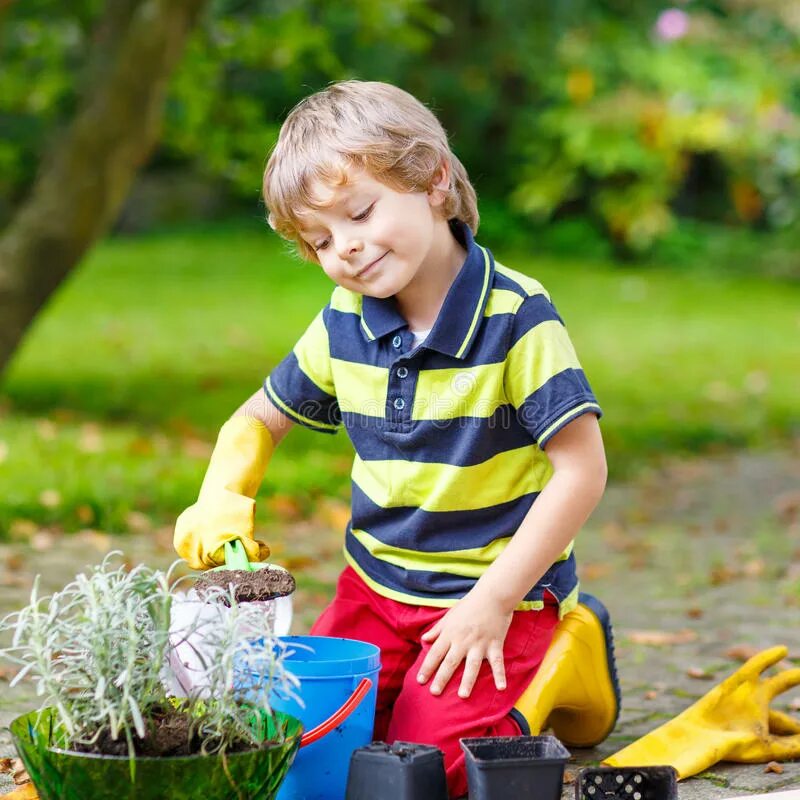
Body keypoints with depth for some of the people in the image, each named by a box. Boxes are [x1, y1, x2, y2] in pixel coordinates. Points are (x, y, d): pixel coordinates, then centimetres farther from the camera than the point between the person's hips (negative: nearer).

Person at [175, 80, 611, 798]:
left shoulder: (516, 318, -16)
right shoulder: (343, 326, 0)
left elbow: (581, 471, -18)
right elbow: (259, 420, 17)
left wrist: (493, 600, -20)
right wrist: (221, 501, -4)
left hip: (499, 588, -5)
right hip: (375, 588, 5)